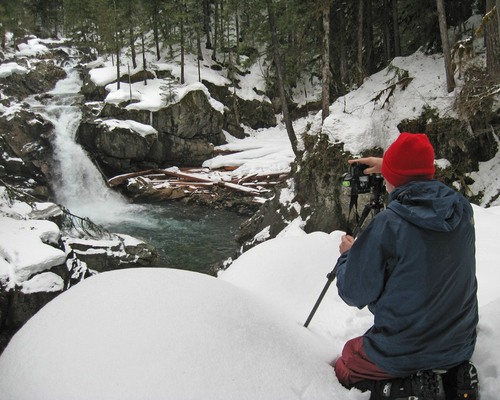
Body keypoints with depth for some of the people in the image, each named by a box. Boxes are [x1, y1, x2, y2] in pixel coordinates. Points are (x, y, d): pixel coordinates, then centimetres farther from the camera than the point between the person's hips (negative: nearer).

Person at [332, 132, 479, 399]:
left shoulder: (388, 224, -24)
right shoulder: (462, 209, -7)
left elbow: (354, 294, -14)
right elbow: (424, 189, 19)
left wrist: (347, 254, 2)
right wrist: (390, 167, 23)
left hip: (402, 353, -6)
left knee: (344, 369, 21)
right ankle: (454, 378, 9)